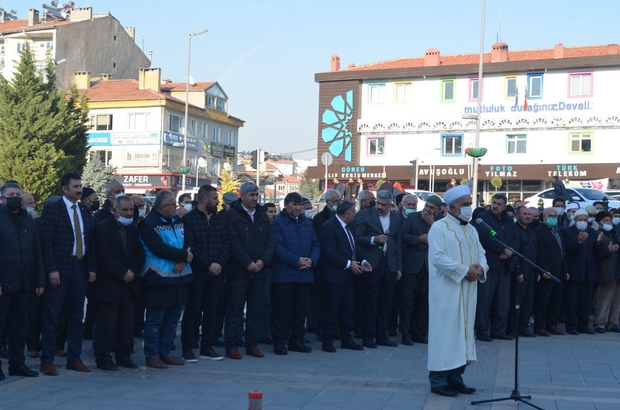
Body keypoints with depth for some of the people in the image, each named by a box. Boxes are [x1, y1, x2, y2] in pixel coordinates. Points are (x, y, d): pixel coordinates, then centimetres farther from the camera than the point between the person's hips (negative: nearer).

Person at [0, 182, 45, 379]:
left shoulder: (29, 221, 11)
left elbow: (37, 253, 12)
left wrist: (40, 280, 6)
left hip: (24, 283, 5)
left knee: (20, 325, 11)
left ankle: (17, 363, 19)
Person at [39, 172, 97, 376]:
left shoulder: (86, 211, 12)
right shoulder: (52, 209, -5)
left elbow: (90, 241, 12)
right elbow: (46, 242, -10)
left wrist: (92, 268, 5)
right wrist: (52, 270, -16)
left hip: (80, 268, 5)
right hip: (59, 269, -5)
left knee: (77, 317, 9)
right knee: (51, 317, 0)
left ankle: (74, 359, 17)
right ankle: (47, 361, 7)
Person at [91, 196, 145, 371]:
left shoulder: (133, 229, 14)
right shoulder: (103, 228, -5)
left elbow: (140, 254, 10)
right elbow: (104, 256, -14)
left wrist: (132, 271, -7)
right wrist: (122, 273, -15)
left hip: (130, 284, 6)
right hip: (108, 284, -6)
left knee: (128, 322, 7)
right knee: (107, 323, -3)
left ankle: (124, 356, 16)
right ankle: (103, 358, 5)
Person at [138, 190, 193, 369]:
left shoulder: (178, 221, 12)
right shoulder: (147, 224, -10)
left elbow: (189, 244, 6)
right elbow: (159, 249, -20)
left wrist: (183, 261, -13)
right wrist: (184, 255, -12)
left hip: (178, 278, 7)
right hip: (158, 279, -7)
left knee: (172, 319, 12)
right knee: (155, 320, 1)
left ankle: (165, 353, 23)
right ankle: (152, 355, 11)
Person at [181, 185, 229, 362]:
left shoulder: (219, 219, 10)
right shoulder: (189, 219, -6)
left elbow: (225, 244, 7)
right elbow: (190, 247, -14)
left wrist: (219, 264, -9)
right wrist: (208, 264, -17)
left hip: (215, 272, 5)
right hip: (196, 273, -5)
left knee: (211, 310, 9)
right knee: (192, 310, 1)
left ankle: (206, 347, 18)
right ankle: (187, 348, 8)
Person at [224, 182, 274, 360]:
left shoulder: (262, 215, 12)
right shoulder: (231, 215, -4)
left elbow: (270, 240, 8)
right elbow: (233, 243, -11)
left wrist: (263, 260, -7)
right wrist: (248, 263, -14)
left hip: (259, 271, 5)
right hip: (238, 271, -5)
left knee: (255, 310, 9)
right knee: (235, 310, 0)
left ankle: (252, 344, 17)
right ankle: (231, 345, 6)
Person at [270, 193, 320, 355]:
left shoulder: (307, 222, 14)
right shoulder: (277, 223, -4)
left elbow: (315, 244, 11)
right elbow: (278, 247, -14)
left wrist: (312, 260, -9)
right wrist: (297, 261, -18)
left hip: (305, 274, 6)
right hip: (283, 274, -6)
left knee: (301, 309, 11)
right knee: (281, 310, -1)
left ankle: (296, 340, 21)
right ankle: (279, 342, 7)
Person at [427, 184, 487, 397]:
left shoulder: (471, 229, 16)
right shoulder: (439, 227, -8)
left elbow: (481, 254, 14)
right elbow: (438, 258, -19)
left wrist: (481, 268, -9)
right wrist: (465, 270, -19)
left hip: (467, 292, 7)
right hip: (447, 290, -7)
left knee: (463, 331, 9)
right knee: (446, 331, -5)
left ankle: (455, 377, 16)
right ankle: (439, 379, 1)